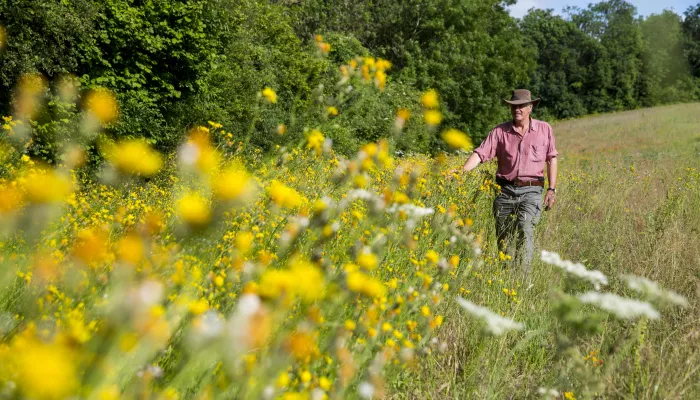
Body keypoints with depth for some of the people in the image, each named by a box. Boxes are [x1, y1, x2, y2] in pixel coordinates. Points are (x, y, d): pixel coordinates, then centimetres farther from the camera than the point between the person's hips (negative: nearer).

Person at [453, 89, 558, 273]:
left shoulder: (544, 129, 6)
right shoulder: (500, 131, 3)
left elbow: (551, 159, 11)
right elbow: (480, 153, -7)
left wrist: (552, 189, 5)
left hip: (531, 191, -2)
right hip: (505, 190, 2)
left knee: (525, 229, -21)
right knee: (503, 238, 6)